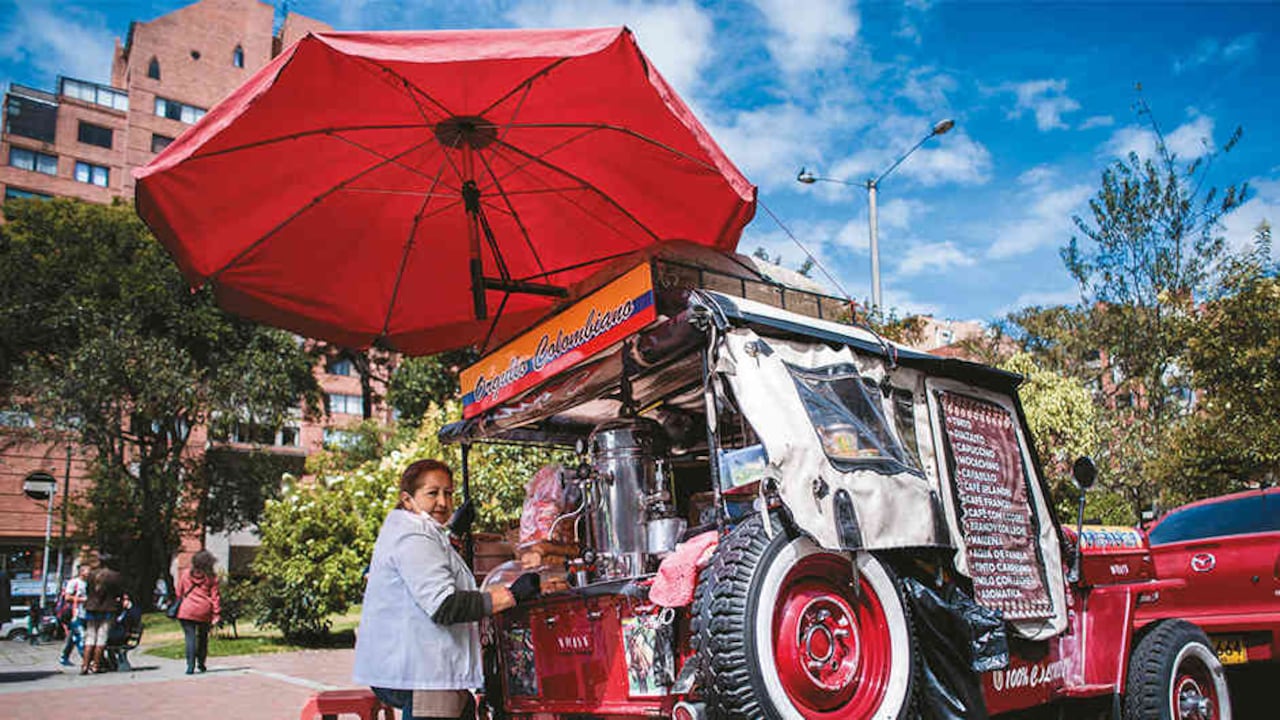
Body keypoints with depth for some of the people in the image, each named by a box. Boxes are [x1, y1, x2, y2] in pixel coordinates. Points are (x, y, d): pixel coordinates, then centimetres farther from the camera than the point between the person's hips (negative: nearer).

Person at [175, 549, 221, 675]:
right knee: (203, 637, 17)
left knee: (190, 637, -1)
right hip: (204, 612, 0)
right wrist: (217, 614, 0)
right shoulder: (212, 577, 0)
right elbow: (215, 596, -2)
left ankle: (190, 665, -12)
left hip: (187, 611, 0)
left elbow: (179, 593, 12)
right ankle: (201, 663, 25)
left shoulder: (186, 575, 5)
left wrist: (178, 606, 24)